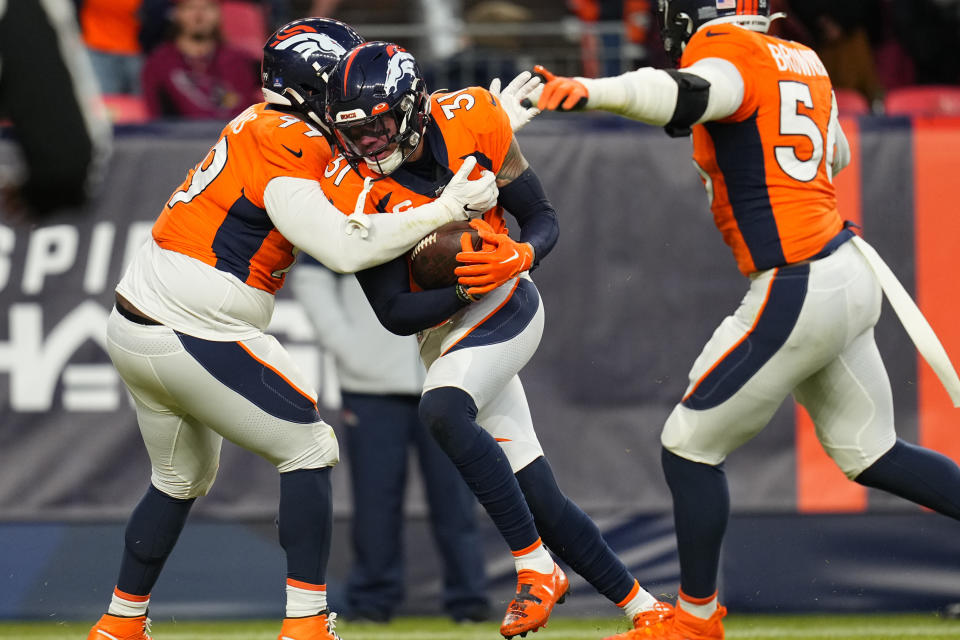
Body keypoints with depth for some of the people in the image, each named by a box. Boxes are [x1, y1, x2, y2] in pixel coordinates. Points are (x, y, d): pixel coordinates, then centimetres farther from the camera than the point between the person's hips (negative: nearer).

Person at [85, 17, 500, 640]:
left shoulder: (263, 123, 11)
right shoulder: (285, 156, -18)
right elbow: (344, 247, -27)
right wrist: (446, 210, -25)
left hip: (133, 330, 10)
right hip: (195, 338, -10)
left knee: (183, 479, 25)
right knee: (309, 447, 0)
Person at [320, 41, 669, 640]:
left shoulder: (471, 120, -15)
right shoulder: (355, 188, -14)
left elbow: (544, 220, -4)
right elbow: (393, 313, -13)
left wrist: (519, 255, -26)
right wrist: (466, 289, -28)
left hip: (508, 304, -3)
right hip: (443, 330, 3)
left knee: (441, 410, -31)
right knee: (538, 499, -1)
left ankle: (537, 568, -23)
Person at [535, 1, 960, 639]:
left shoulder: (727, 52, -11)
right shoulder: (805, 62, 14)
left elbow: (686, 95, -35)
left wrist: (593, 91, -52)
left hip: (795, 295, -9)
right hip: (849, 274, 9)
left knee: (690, 447, 5)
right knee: (870, 455, 19)